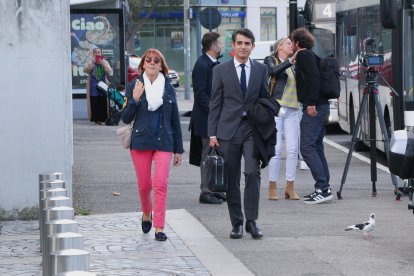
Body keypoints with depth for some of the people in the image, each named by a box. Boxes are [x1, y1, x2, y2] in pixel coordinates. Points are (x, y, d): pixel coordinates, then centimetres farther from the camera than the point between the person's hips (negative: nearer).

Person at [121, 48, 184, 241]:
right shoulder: (134, 86, 2)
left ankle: (159, 227, -10)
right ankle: (146, 213, 36)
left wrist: (178, 149, 10)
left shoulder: (168, 88, 7)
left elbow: (175, 120, 11)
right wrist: (134, 99, -17)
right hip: (140, 141, 0)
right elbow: (126, 118, 0)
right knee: (144, 185, 6)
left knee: (161, 184, -11)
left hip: (163, 142, 0)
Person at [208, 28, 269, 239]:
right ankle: (237, 223, 12)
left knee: (253, 173, -13)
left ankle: (251, 220, -5)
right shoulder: (221, 70, 4)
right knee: (232, 179, 3)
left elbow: (265, 99, 14)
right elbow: (215, 103, 4)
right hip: (228, 129, 0)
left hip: (253, 129, 0)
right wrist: (212, 133, -2)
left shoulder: (261, 69, 9)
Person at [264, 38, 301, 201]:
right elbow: (273, 71, -15)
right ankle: (272, 187, -2)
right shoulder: (271, 60, 7)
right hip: (275, 108, -5)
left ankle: (290, 187, 4)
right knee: (276, 149, -8)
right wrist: (290, 60, -24)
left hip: (292, 111, 5)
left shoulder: (294, 65, 22)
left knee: (293, 149, -2)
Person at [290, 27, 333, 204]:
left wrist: (311, 103, -23)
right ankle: (324, 189, 10)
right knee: (316, 147, 11)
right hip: (322, 106, 10)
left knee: (307, 147, -11)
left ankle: (323, 188, -16)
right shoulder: (312, 56, 21)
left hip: (313, 108, -10)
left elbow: (314, 77, -20)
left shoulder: (303, 55, -7)